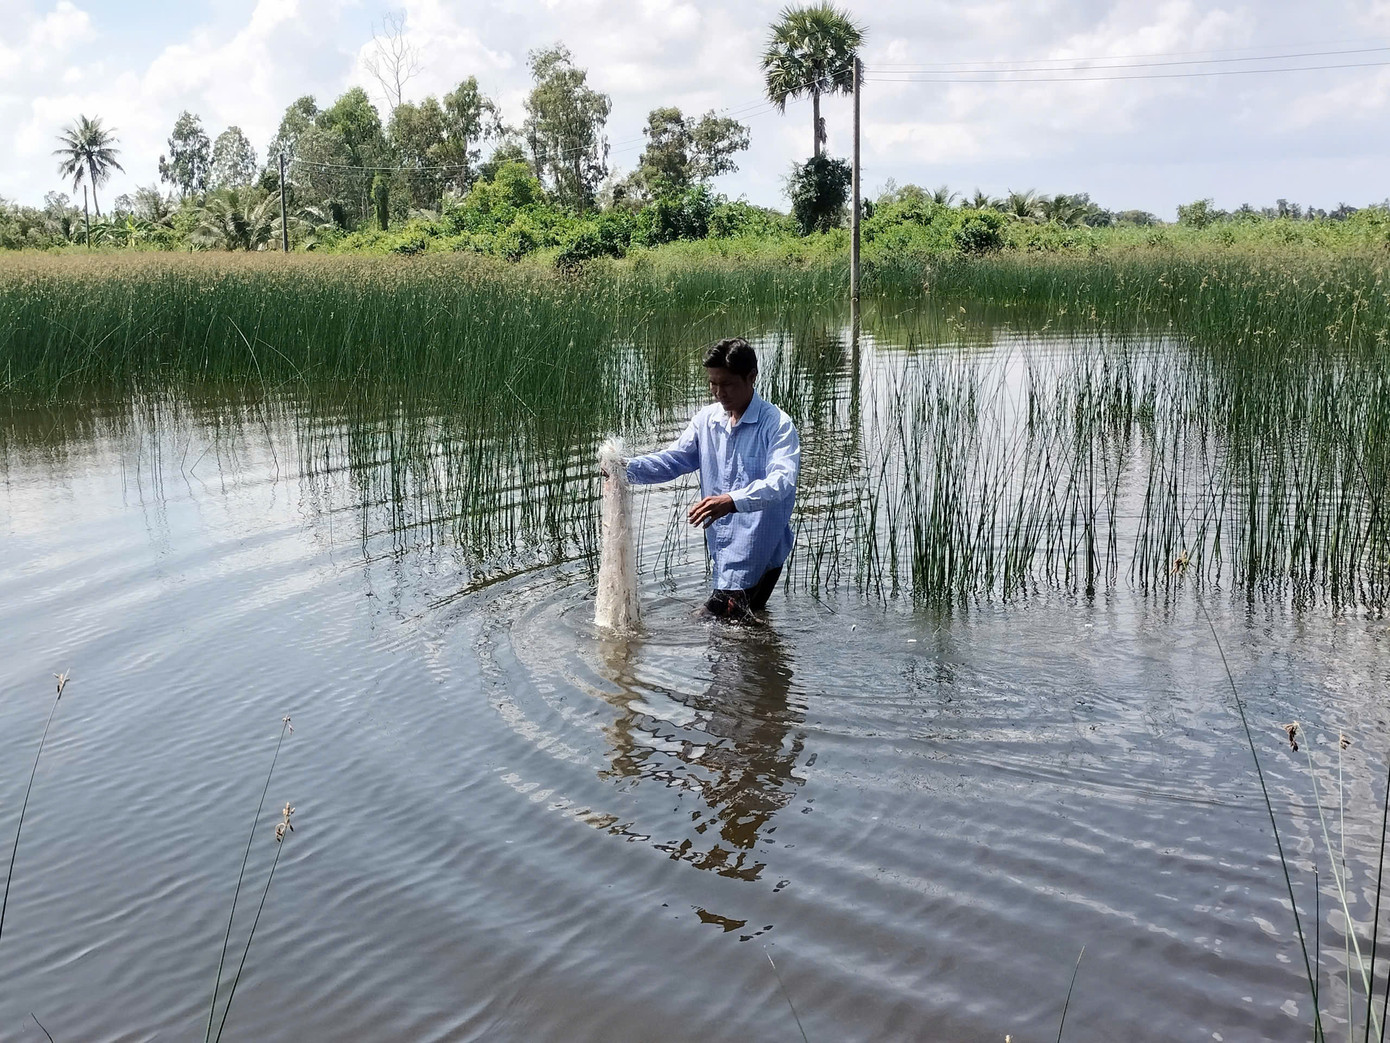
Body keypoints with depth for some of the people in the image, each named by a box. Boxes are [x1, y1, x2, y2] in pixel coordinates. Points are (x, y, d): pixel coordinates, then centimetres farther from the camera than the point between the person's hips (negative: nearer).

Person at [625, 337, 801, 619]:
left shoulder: (777, 424, -16)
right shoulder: (707, 419, 6)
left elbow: (782, 480, -29)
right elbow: (674, 458, 7)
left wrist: (732, 501, -45)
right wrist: (627, 468, -11)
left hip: (760, 555, -7)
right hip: (722, 551, 7)